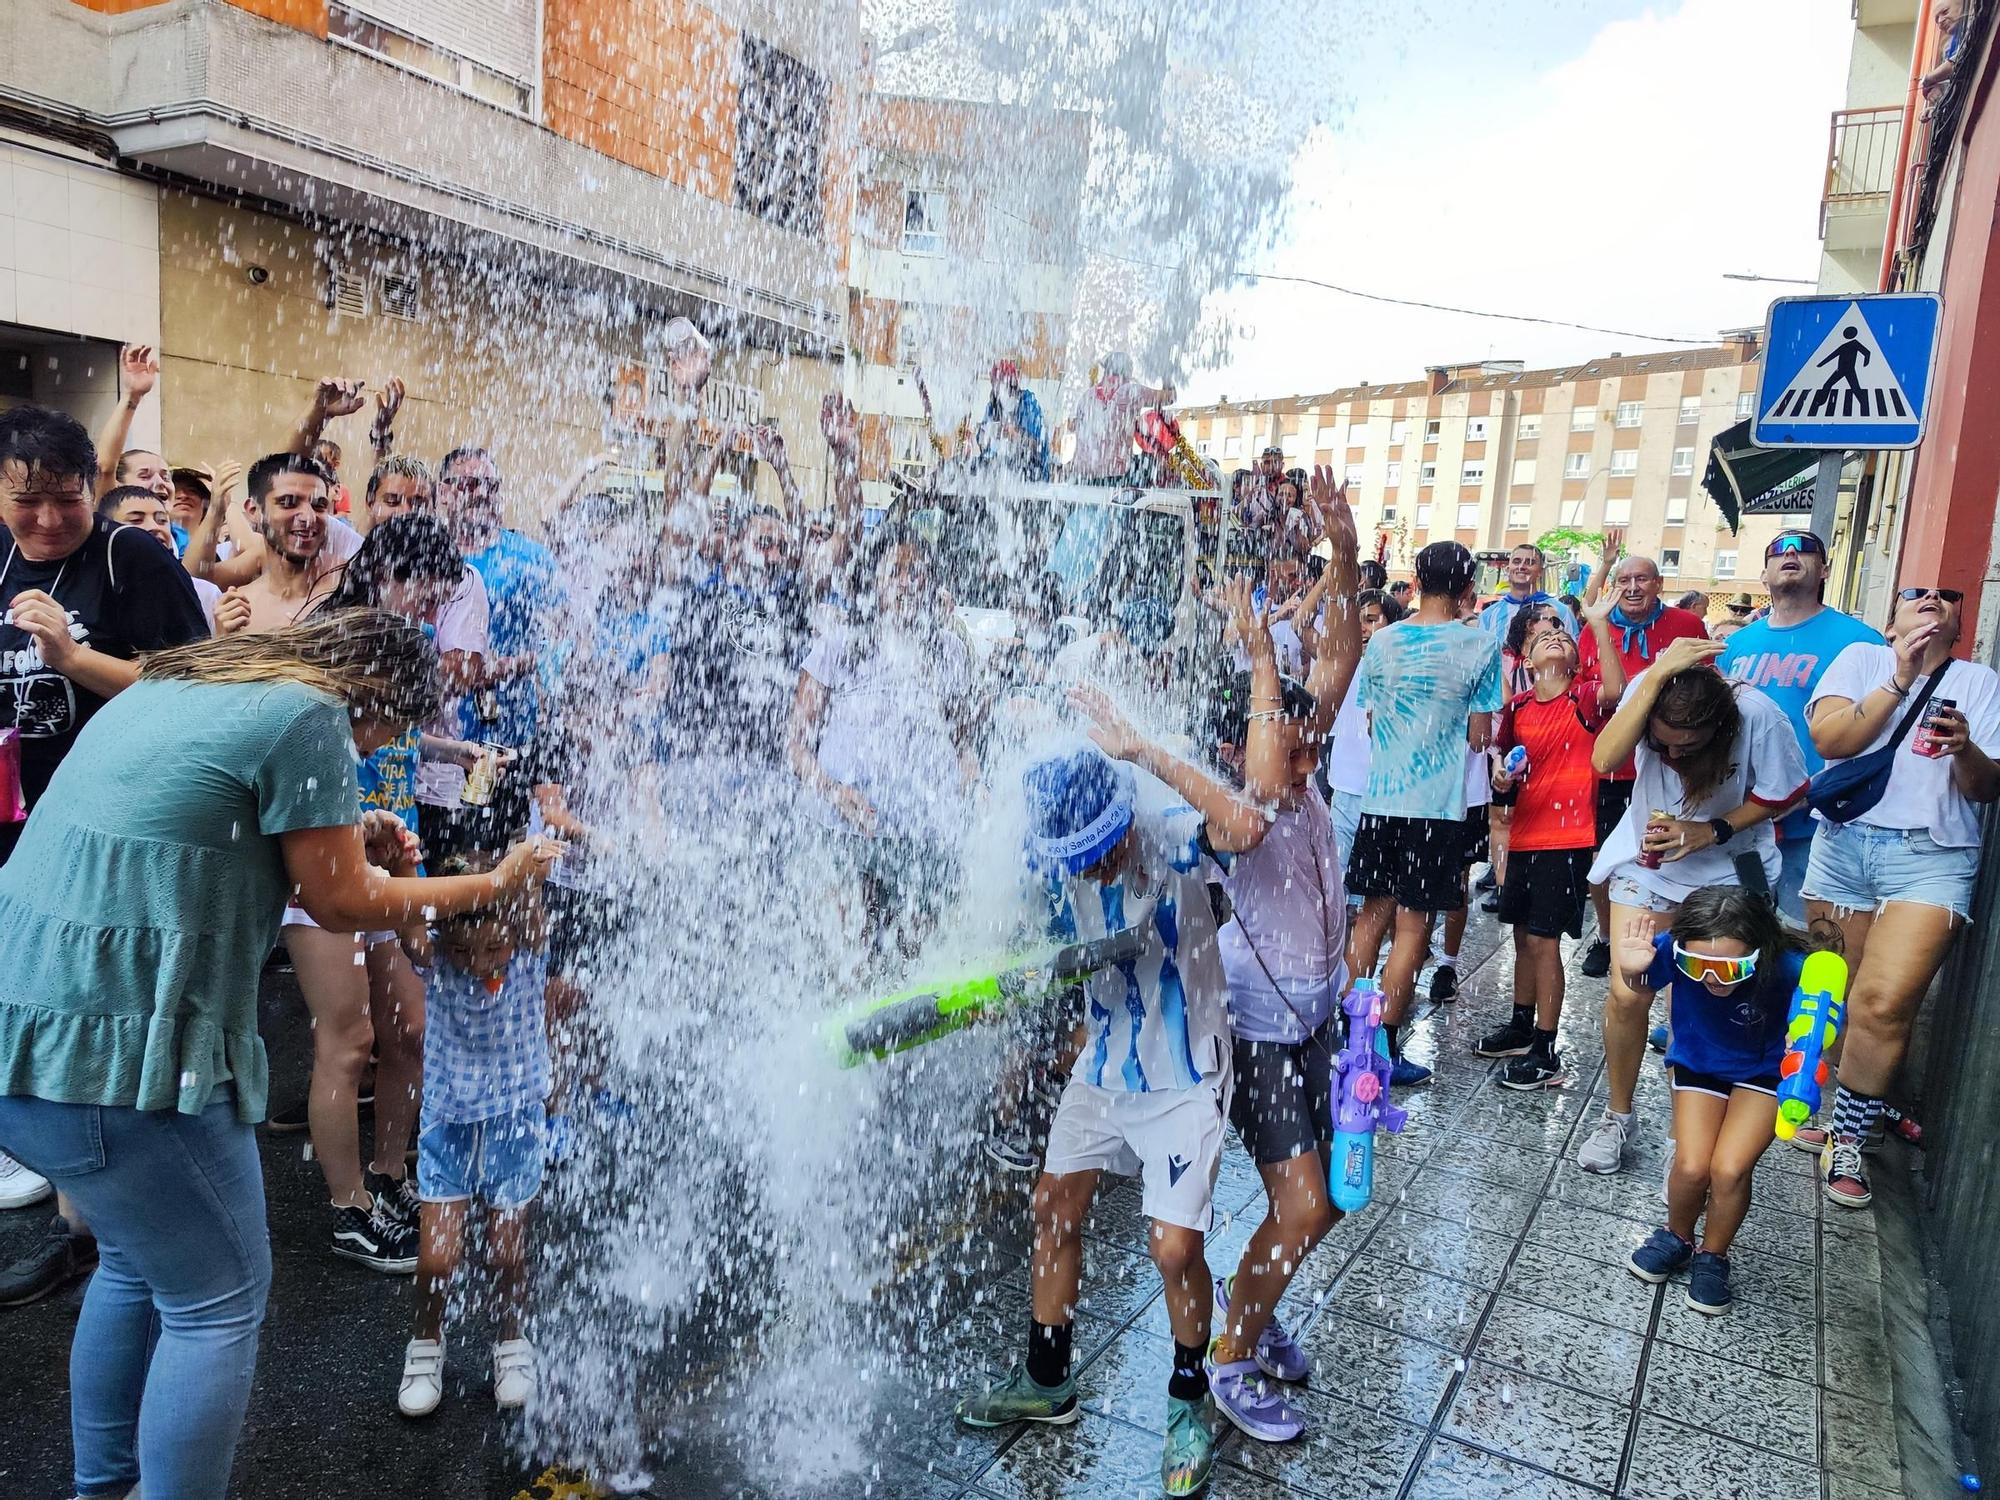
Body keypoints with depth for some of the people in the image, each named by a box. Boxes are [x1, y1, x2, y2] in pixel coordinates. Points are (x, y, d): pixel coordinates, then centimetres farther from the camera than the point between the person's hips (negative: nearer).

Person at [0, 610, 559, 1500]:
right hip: (115, 1058, -10)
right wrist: (494, 883, 3)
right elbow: (341, 904, -6)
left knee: (139, 1265, 26)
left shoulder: (175, 685, 14)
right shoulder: (308, 717, -13)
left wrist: (340, 840, 19)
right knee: (219, 1302, 6)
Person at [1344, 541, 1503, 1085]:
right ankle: (1384, 1047, 6)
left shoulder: (1382, 641, 2)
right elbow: (1479, 735, -5)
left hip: (1381, 796, 4)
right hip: (1438, 802, -4)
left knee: (1373, 912, 15)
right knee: (1412, 927, 2)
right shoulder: (1479, 646, -8)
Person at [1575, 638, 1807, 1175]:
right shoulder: (1646, 688, -21)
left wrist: (1713, 832, -21)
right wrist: (1655, 676, -42)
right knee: (1628, 994, -7)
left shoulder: (1758, 716, -24)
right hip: (1646, 860, 1)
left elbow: (1782, 796, -8)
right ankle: (1618, 1115, 16)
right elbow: (1605, 759, -37)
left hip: (1726, 872, -1)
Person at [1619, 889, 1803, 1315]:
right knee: (1692, 1166, -14)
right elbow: (1644, 990, -7)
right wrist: (1632, 971, -27)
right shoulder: (1673, 949, -30)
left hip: (1762, 1070, -1)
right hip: (1697, 1061, 1)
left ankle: (1712, 1257, 12)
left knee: (1729, 1169, -18)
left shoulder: (1788, 968, -35)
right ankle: (1677, 1238, 19)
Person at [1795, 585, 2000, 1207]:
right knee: (1837, 999, 4)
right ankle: (1841, 1111, 23)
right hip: (1843, 843, 1)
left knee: (1885, 1004, -14)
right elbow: (1828, 739, -5)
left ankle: (1846, 1140, 1)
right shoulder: (1861, 658, 11)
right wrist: (1900, 680, -10)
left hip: (1932, 857, -1)